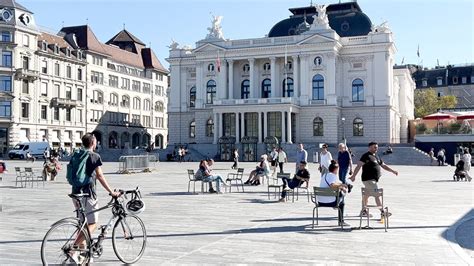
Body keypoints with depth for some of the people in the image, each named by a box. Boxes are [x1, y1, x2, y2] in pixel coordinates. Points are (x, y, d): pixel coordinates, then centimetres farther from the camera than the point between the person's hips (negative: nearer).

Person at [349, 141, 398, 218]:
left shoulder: (376, 157, 17)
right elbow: (359, 166, -17)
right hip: (368, 179, -9)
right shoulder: (366, 156, -10)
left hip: (374, 179, 9)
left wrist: (393, 171, 19)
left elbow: (383, 165, 26)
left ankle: (363, 211, 25)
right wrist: (354, 176, -24)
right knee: (377, 195, -12)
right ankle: (382, 212, -11)